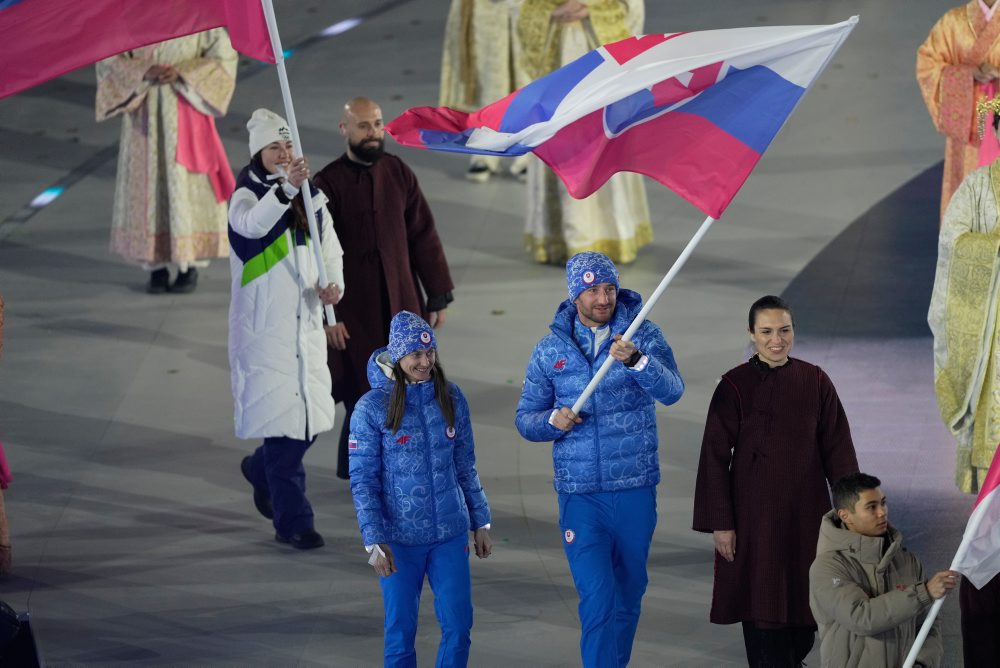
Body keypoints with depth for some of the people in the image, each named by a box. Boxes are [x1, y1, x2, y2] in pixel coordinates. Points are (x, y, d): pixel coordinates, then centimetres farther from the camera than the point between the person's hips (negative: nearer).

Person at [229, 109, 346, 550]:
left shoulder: (312, 197, 10)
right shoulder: (248, 195, -10)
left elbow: (331, 250, 18)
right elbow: (252, 224, -34)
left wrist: (334, 284, -4)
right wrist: (285, 188, -50)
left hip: (306, 323, 6)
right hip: (264, 327, -6)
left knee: (313, 418, 9)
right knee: (281, 415, -9)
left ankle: (260, 471, 39)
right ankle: (292, 522, -4)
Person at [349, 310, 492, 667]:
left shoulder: (451, 398, 1)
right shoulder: (372, 407, -9)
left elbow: (465, 466, 11)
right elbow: (362, 481, -7)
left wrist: (481, 522, 12)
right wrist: (374, 542, -12)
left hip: (451, 534, 3)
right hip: (400, 540, -3)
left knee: (458, 626, 2)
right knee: (401, 632, 4)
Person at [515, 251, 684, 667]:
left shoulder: (643, 336, -2)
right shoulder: (551, 348, 3)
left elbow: (671, 391, -19)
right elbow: (526, 419, 8)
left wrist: (635, 359, -38)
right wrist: (553, 420, -15)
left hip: (635, 491, 1)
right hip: (580, 494, -1)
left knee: (629, 595, 13)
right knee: (598, 598, -10)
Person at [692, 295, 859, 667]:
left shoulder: (815, 381, 0)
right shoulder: (735, 386, -7)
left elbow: (837, 450, 4)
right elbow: (715, 457, -6)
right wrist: (720, 523, -8)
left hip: (806, 511, 2)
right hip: (754, 514, -2)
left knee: (805, 604, 9)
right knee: (763, 606, 2)